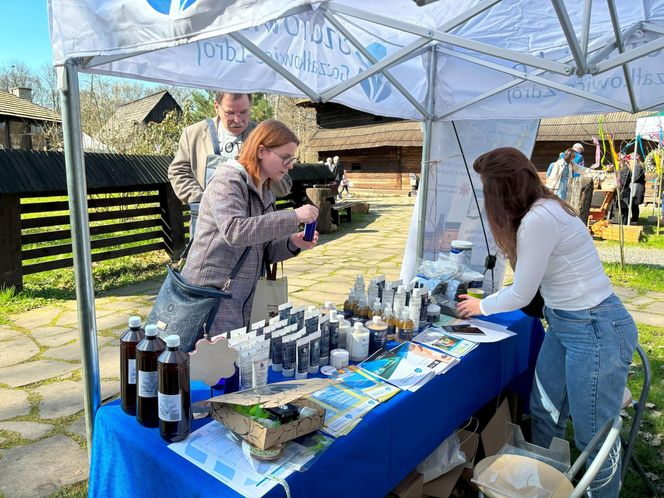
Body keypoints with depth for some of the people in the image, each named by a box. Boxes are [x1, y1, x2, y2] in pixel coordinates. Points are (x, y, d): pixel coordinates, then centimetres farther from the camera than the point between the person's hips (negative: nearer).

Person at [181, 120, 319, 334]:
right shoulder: (228, 180, -9)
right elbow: (235, 231, -27)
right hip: (211, 291, -8)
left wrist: (293, 244, -3)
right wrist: (293, 216, -26)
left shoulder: (265, 194, 15)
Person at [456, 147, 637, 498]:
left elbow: (521, 295, -15)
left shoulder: (539, 220, -24)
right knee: (544, 414, 20)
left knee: (594, 437, 5)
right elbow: (529, 284, 10)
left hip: (596, 330, -10)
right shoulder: (541, 210, 6)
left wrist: (481, 306, 2)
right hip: (564, 324, 10)